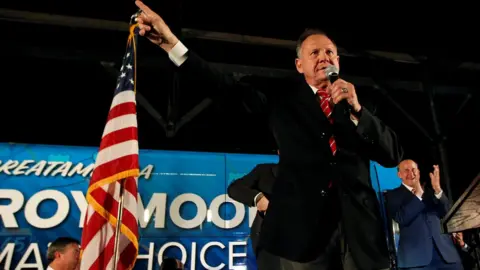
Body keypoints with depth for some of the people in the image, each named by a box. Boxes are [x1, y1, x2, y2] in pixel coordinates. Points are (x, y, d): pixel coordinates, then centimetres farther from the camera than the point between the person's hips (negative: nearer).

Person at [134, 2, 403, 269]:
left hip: (359, 227, 3)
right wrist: (171, 42, -9)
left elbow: (394, 154, 5)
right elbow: (229, 88, -2)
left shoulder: (356, 104, 13)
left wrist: (356, 109, -9)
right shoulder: (284, 99, 9)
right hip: (298, 226, -2)